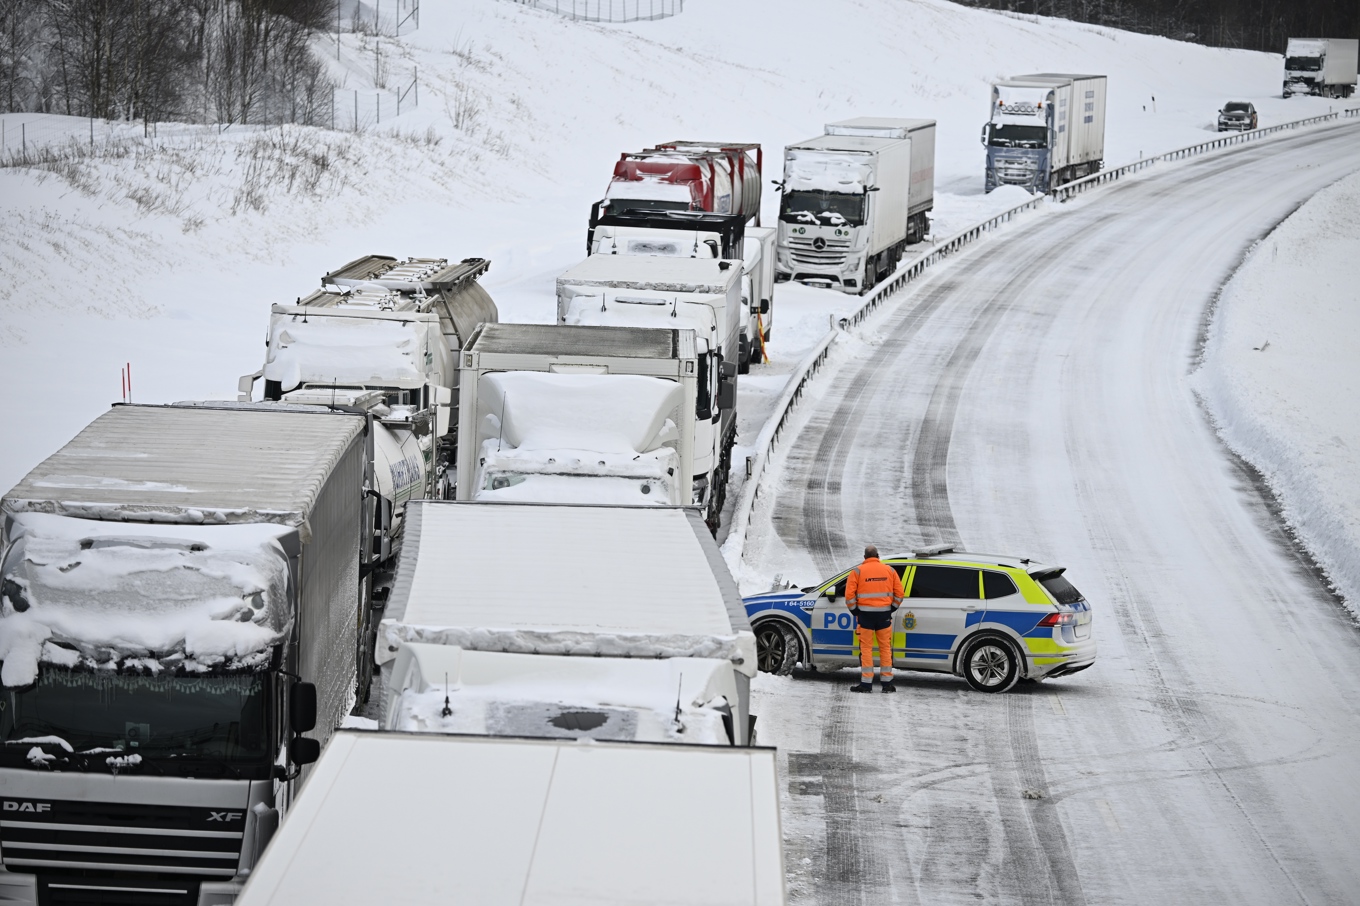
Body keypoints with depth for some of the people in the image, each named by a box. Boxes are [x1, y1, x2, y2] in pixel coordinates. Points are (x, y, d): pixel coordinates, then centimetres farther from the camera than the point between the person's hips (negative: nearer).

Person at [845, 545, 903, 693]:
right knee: (885, 648, 7)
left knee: (866, 648, 2)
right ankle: (887, 682, 8)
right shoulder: (889, 570, 6)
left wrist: (854, 610, 6)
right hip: (884, 614, 2)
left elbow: (849, 594, -7)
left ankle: (866, 683, -1)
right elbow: (899, 593, 5)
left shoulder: (857, 571, -1)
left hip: (865, 613, -2)